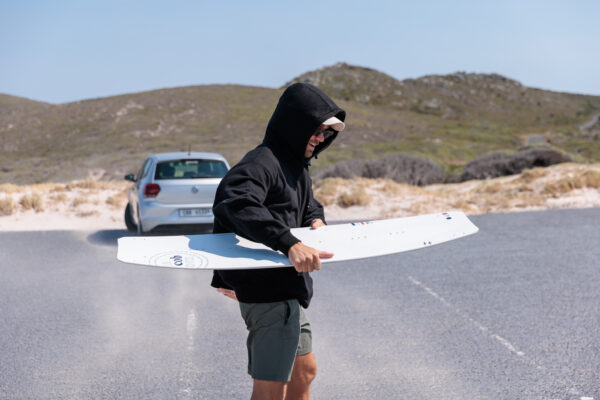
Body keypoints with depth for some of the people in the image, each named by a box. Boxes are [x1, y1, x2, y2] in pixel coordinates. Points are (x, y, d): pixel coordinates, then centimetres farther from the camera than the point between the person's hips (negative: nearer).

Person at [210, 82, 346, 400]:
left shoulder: (297, 167, 16)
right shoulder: (262, 162, -18)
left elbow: (309, 205, 32)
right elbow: (236, 203, -37)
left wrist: (316, 220, 6)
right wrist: (290, 243, -45)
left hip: (288, 288, 11)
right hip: (268, 291, -11)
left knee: (304, 370, 24)